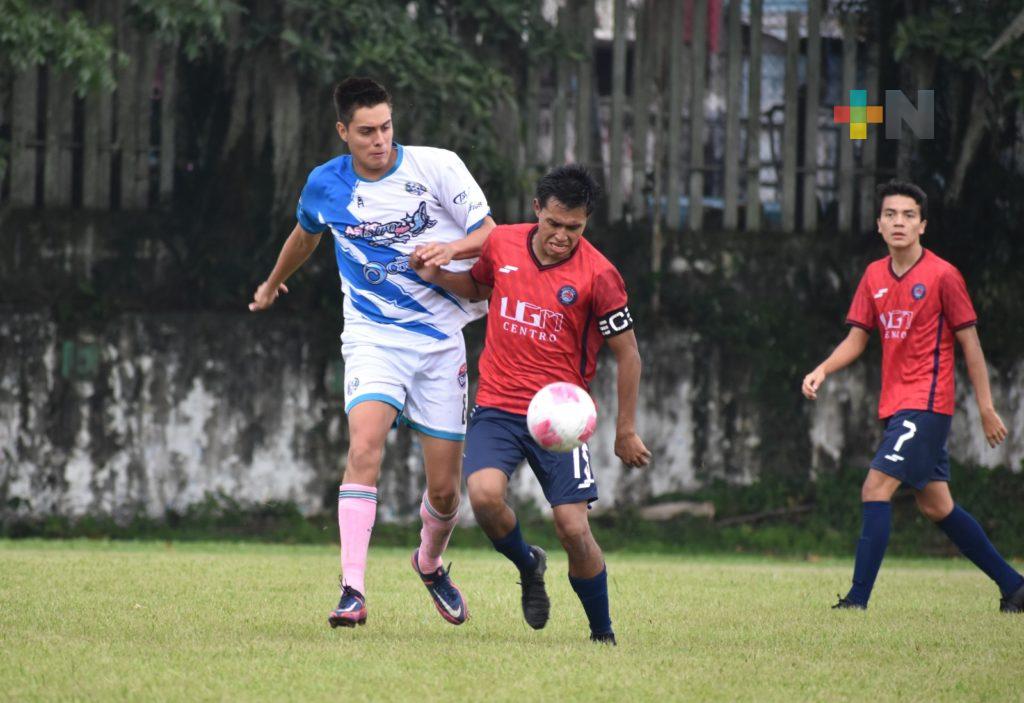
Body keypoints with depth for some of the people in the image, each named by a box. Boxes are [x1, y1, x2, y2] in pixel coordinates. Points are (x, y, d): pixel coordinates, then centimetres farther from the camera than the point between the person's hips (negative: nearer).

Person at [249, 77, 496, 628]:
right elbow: (306, 235, 24)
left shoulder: (437, 167, -6)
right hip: (372, 337, 0)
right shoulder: (325, 185, 1)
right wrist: (272, 284, 40)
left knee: (444, 489, 3)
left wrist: (452, 249, -23)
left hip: (441, 340, 0)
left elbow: (491, 234, -3)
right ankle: (353, 592, -32)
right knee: (364, 446, -27)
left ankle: (430, 562, 37)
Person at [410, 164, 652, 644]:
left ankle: (603, 635, 11)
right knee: (484, 494, -24)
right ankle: (528, 566, 8)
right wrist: (437, 276, 3)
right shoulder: (501, 244, 0)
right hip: (497, 407, 3)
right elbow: (479, 287, 23)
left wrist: (625, 430, -1)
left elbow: (627, 353, -2)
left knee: (573, 528, -10)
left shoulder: (597, 275, -11)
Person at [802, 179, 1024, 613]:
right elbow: (857, 338, 12)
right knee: (935, 506, 11)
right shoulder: (875, 276, 9)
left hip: (926, 404, -7)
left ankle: (858, 600, -17)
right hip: (895, 405, 7)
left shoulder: (942, 275, -9)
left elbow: (969, 342, -6)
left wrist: (986, 408, -6)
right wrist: (822, 371, -7)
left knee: (876, 488, -17)